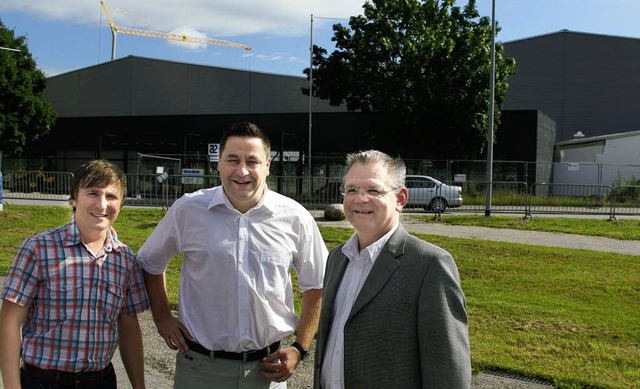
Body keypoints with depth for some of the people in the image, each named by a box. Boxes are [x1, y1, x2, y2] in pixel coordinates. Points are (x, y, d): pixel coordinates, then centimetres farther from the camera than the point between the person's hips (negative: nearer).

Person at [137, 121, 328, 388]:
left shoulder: (296, 218, -6)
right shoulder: (188, 210, -6)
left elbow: (316, 285, 5)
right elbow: (150, 263, 10)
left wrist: (300, 348, -1)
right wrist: (162, 317, 5)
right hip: (200, 366, 0)